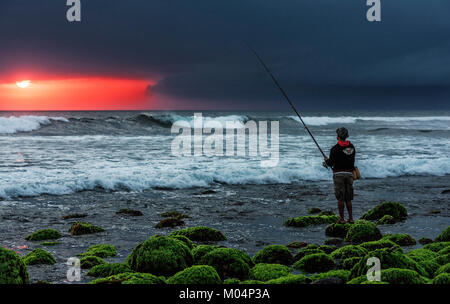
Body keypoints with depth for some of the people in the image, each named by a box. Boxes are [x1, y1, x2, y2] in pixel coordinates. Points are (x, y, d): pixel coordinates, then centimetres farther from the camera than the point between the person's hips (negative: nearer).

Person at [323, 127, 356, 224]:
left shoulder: (335, 149, -11)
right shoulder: (351, 147, 9)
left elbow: (330, 163, -10)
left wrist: (327, 160, 15)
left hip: (339, 174, -5)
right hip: (349, 173, 5)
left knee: (340, 198, -1)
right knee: (348, 198, 11)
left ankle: (342, 219, 0)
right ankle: (350, 218, 11)